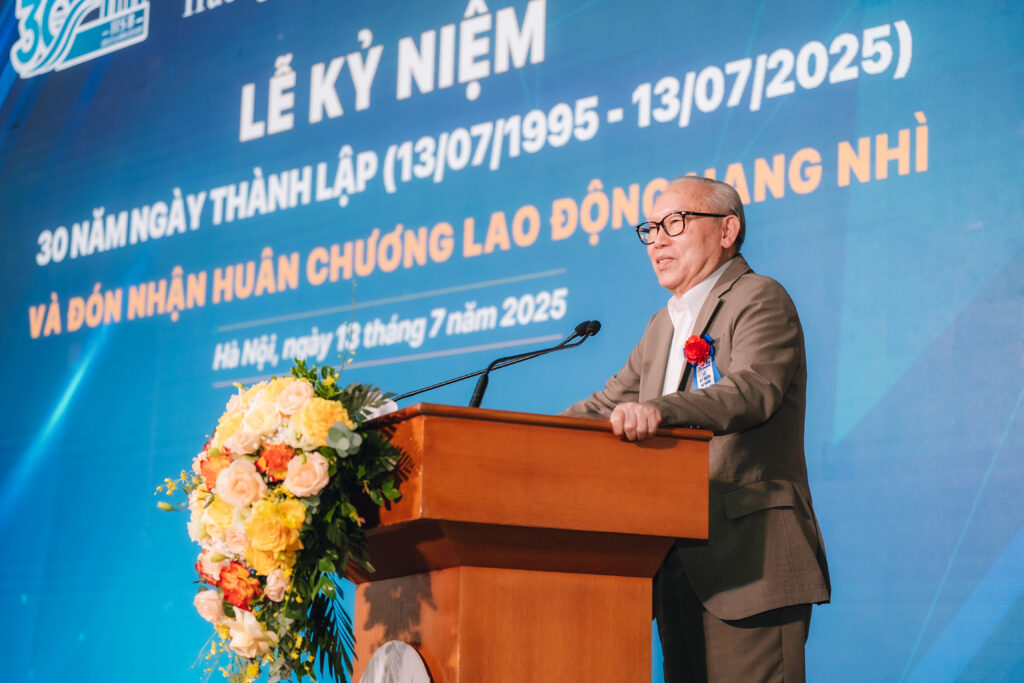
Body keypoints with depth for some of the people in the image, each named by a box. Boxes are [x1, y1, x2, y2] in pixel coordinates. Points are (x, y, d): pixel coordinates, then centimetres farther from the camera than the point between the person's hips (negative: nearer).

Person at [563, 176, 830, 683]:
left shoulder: (760, 300, -5)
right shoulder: (663, 327, 23)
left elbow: (753, 390, -23)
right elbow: (605, 408, 26)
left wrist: (659, 410, -40)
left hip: (747, 564, -9)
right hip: (680, 571, 9)